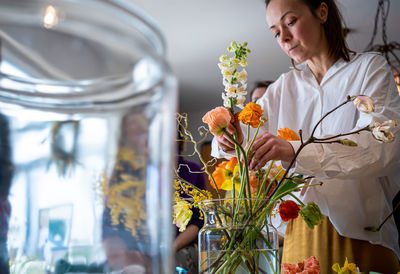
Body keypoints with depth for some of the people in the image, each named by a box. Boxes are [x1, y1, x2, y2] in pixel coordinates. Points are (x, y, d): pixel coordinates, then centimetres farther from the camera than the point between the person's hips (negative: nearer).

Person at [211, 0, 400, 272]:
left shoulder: (369, 67, -3)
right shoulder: (284, 87, 10)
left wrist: (296, 150, -34)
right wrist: (229, 140, -18)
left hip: (363, 236, -3)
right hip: (300, 235, 3)